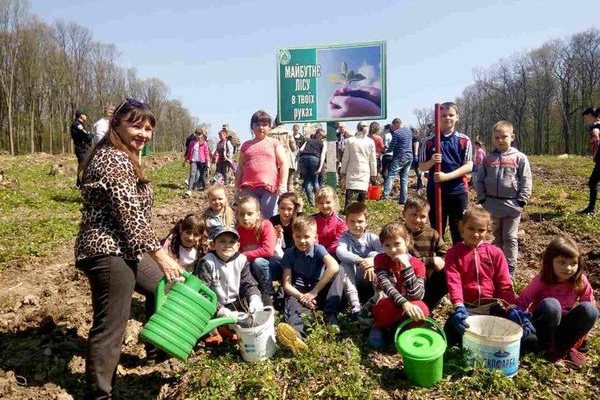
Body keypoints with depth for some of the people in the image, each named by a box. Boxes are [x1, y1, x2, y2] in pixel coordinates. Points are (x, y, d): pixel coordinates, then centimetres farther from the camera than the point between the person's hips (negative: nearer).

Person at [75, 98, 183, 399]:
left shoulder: (123, 157, 16)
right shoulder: (115, 160, -18)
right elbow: (129, 215, -22)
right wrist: (160, 254, -18)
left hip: (121, 250, 11)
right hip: (109, 252, -11)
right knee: (110, 327, -3)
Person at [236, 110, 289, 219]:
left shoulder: (274, 143, 9)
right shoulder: (246, 145, 16)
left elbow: (283, 164, 1)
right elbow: (240, 168, 18)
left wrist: (283, 184, -10)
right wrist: (237, 187, 12)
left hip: (270, 187, -2)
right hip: (249, 188, 2)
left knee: (268, 218, -1)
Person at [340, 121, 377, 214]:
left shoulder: (350, 141, 0)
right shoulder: (370, 142, 1)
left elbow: (345, 158, 2)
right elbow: (373, 160, 5)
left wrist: (342, 171, 10)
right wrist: (373, 174, 13)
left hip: (352, 171, 0)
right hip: (364, 171, 0)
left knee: (349, 192, 1)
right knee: (362, 193, 4)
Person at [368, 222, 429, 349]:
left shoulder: (417, 264, -9)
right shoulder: (381, 259, -9)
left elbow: (417, 296, -22)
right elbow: (386, 286, -25)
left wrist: (406, 267, -29)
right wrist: (404, 303, -43)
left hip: (406, 313, 1)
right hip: (385, 307, -1)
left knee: (422, 309, -32)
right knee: (394, 305, -36)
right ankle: (378, 326, -3)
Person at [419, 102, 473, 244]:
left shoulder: (464, 140, 0)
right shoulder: (429, 141, 2)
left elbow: (468, 166, -6)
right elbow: (421, 167, 5)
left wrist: (446, 176, -18)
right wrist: (431, 162, -16)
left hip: (458, 191, -1)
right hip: (435, 192, 1)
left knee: (459, 231, 8)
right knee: (436, 230, 11)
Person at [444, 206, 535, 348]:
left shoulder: (495, 253, 6)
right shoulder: (453, 253, 0)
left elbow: (505, 285, 2)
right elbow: (453, 283, -13)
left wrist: (512, 309, -16)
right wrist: (459, 307, -31)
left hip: (493, 306, 2)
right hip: (467, 308, -2)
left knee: (529, 339, -15)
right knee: (450, 334, -30)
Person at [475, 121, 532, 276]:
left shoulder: (519, 158, -4)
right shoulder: (488, 158, 3)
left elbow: (526, 181, -5)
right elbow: (479, 180, 5)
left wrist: (521, 201, -11)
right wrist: (482, 198, -3)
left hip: (512, 204, -3)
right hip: (492, 204, 3)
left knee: (510, 238, 4)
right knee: (497, 237, 17)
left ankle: (510, 268, 12)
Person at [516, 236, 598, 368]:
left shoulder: (580, 281, -11)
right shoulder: (541, 281, -18)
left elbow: (591, 303, -2)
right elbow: (521, 302, -16)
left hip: (563, 327, 3)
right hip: (540, 327, -3)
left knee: (589, 309, -23)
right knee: (550, 305, -35)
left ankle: (565, 347, -6)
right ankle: (547, 346, -12)